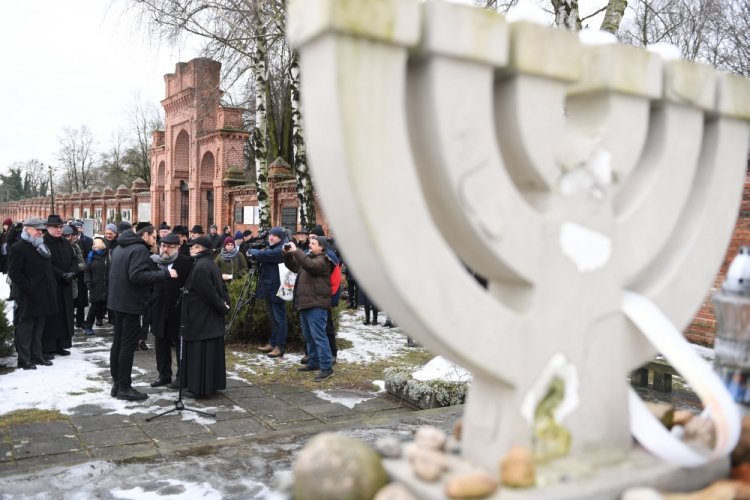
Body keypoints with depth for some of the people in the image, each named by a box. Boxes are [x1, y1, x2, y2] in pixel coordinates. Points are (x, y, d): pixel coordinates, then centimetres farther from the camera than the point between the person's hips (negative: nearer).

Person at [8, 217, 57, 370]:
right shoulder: (18, 249, -9)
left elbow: (49, 269, 26)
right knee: (25, 328, -1)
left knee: (38, 327, 14)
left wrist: (52, 285, 13)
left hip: (43, 295, 8)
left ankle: (37, 355, 22)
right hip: (29, 297, -8)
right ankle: (24, 360, 4)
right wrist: (29, 288, -20)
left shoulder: (42, 247, 18)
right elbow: (14, 273, -16)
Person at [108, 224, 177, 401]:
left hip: (118, 300, 10)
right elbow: (137, 276, -26)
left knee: (118, 343, 12)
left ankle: (117, 384, 18)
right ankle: (124, 388, 1)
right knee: (128, 345, -4)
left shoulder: (121, 247, 14)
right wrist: (165, 274, -24)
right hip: (131, 302, -9)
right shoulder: (140, 249, -16)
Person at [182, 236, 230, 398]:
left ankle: (200, 387, 2)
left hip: (201, 316, -10)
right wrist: (225, 304, 2)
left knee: (201, 351, -3)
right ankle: (212, 383, 21)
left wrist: (221, 307, -12)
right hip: (211, 317, 10)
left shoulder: (200, 266, -18)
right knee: (210, 350, 14)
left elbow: (208, 292, -21)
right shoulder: (210, 264, 13)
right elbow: (222, 287, 13)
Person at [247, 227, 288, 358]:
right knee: (272, 317, 16)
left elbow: (262, 255, -25)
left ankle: (280, 347, 0)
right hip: (270, 288, 10)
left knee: (279, 318, -5)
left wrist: (251, 251, -7)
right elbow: (264, 258, 20)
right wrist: (255, 254, 0)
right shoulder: (272, 248, 16)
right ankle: (273, 343, 25)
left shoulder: (280, 250, -17)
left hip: (277, 288, -10)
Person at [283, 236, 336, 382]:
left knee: (318, 336, -12)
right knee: (309, 336, 16)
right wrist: (288, 254, 5)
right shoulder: (309, 257, 19)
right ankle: (314, 363, 27)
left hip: (316, 305, -10)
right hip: (305, 303, 10)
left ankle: (326, 368, -10)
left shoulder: (323, 260, -9)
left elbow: (309, 265, -29)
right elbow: (293, 266, 23)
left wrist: (296, 251, -25)